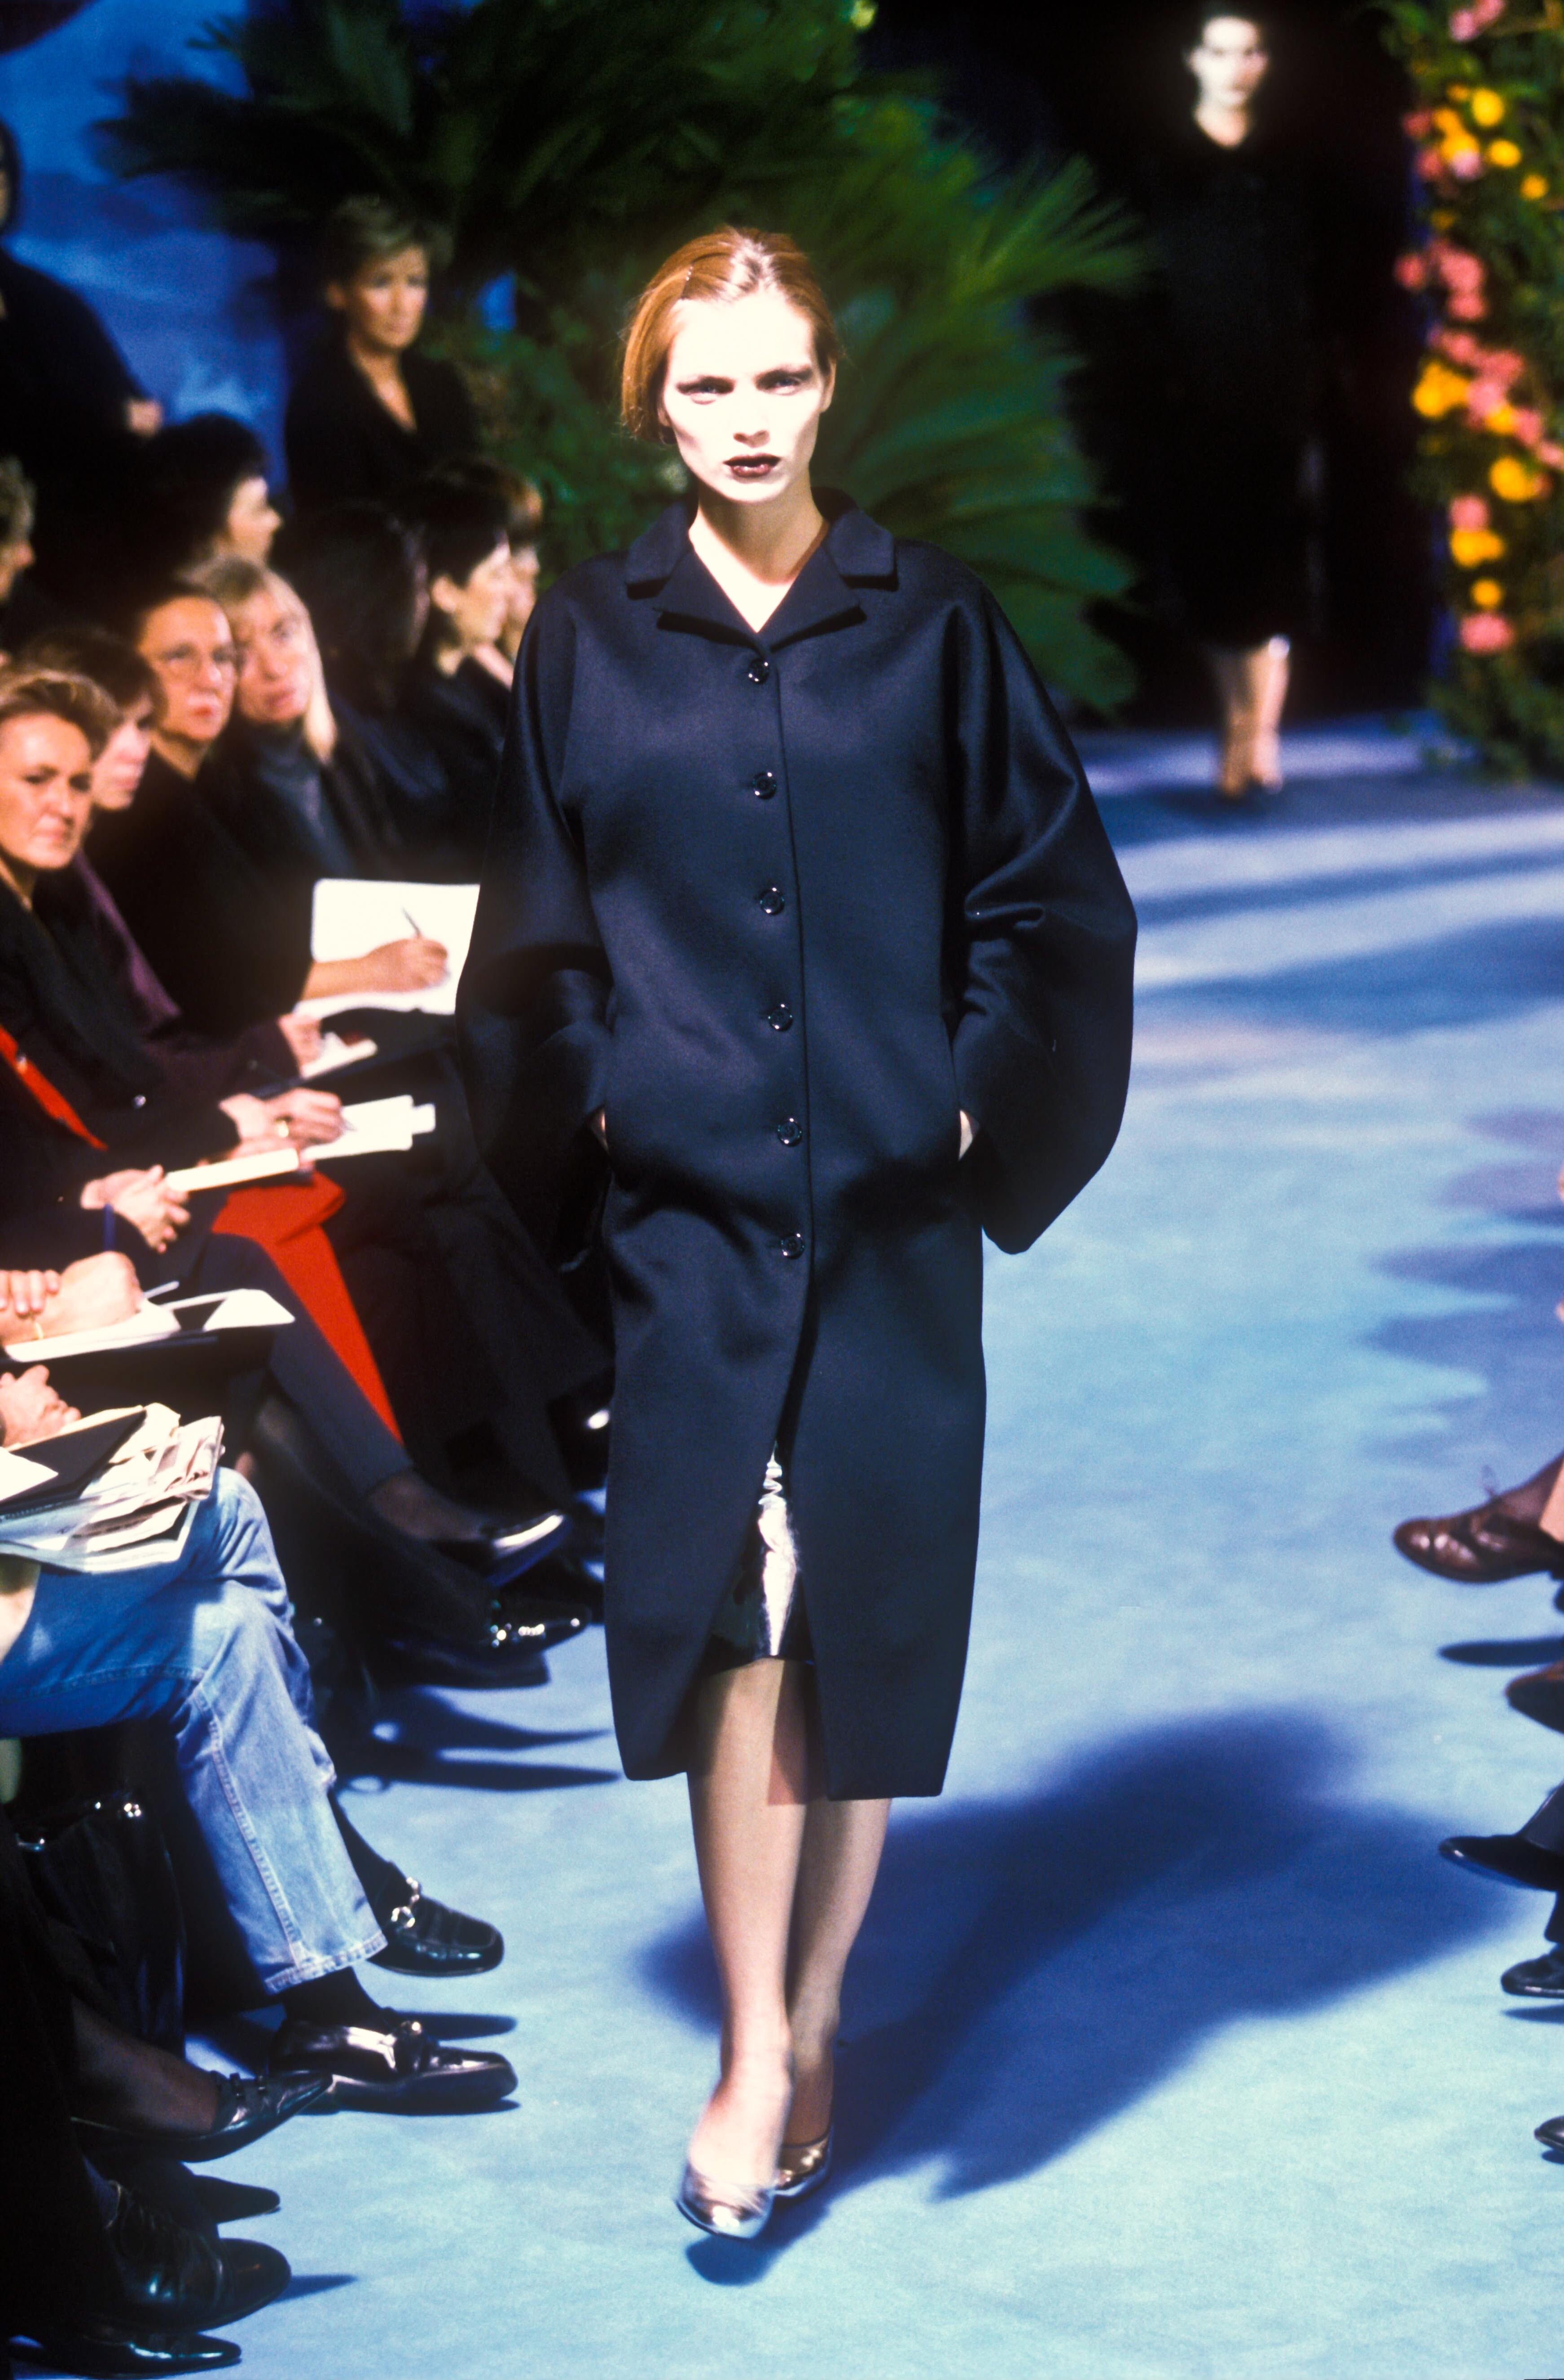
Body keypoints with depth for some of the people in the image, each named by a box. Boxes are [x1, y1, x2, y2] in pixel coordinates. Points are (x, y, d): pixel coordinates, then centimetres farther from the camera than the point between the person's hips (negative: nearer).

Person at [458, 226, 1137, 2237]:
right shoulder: (592, 639, 5)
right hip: (691, 1200, 0)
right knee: (733, 1611, -7)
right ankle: (757, 2057, -1)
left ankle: (813, 2020, 18)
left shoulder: (929, 622, 3)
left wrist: (979, 1093, -2)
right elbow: (538, 929, 11)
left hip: (892, 1204, 0)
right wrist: (593, 1092, 1)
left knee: (869, 1619, 4)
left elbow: (1049, 891, 6)